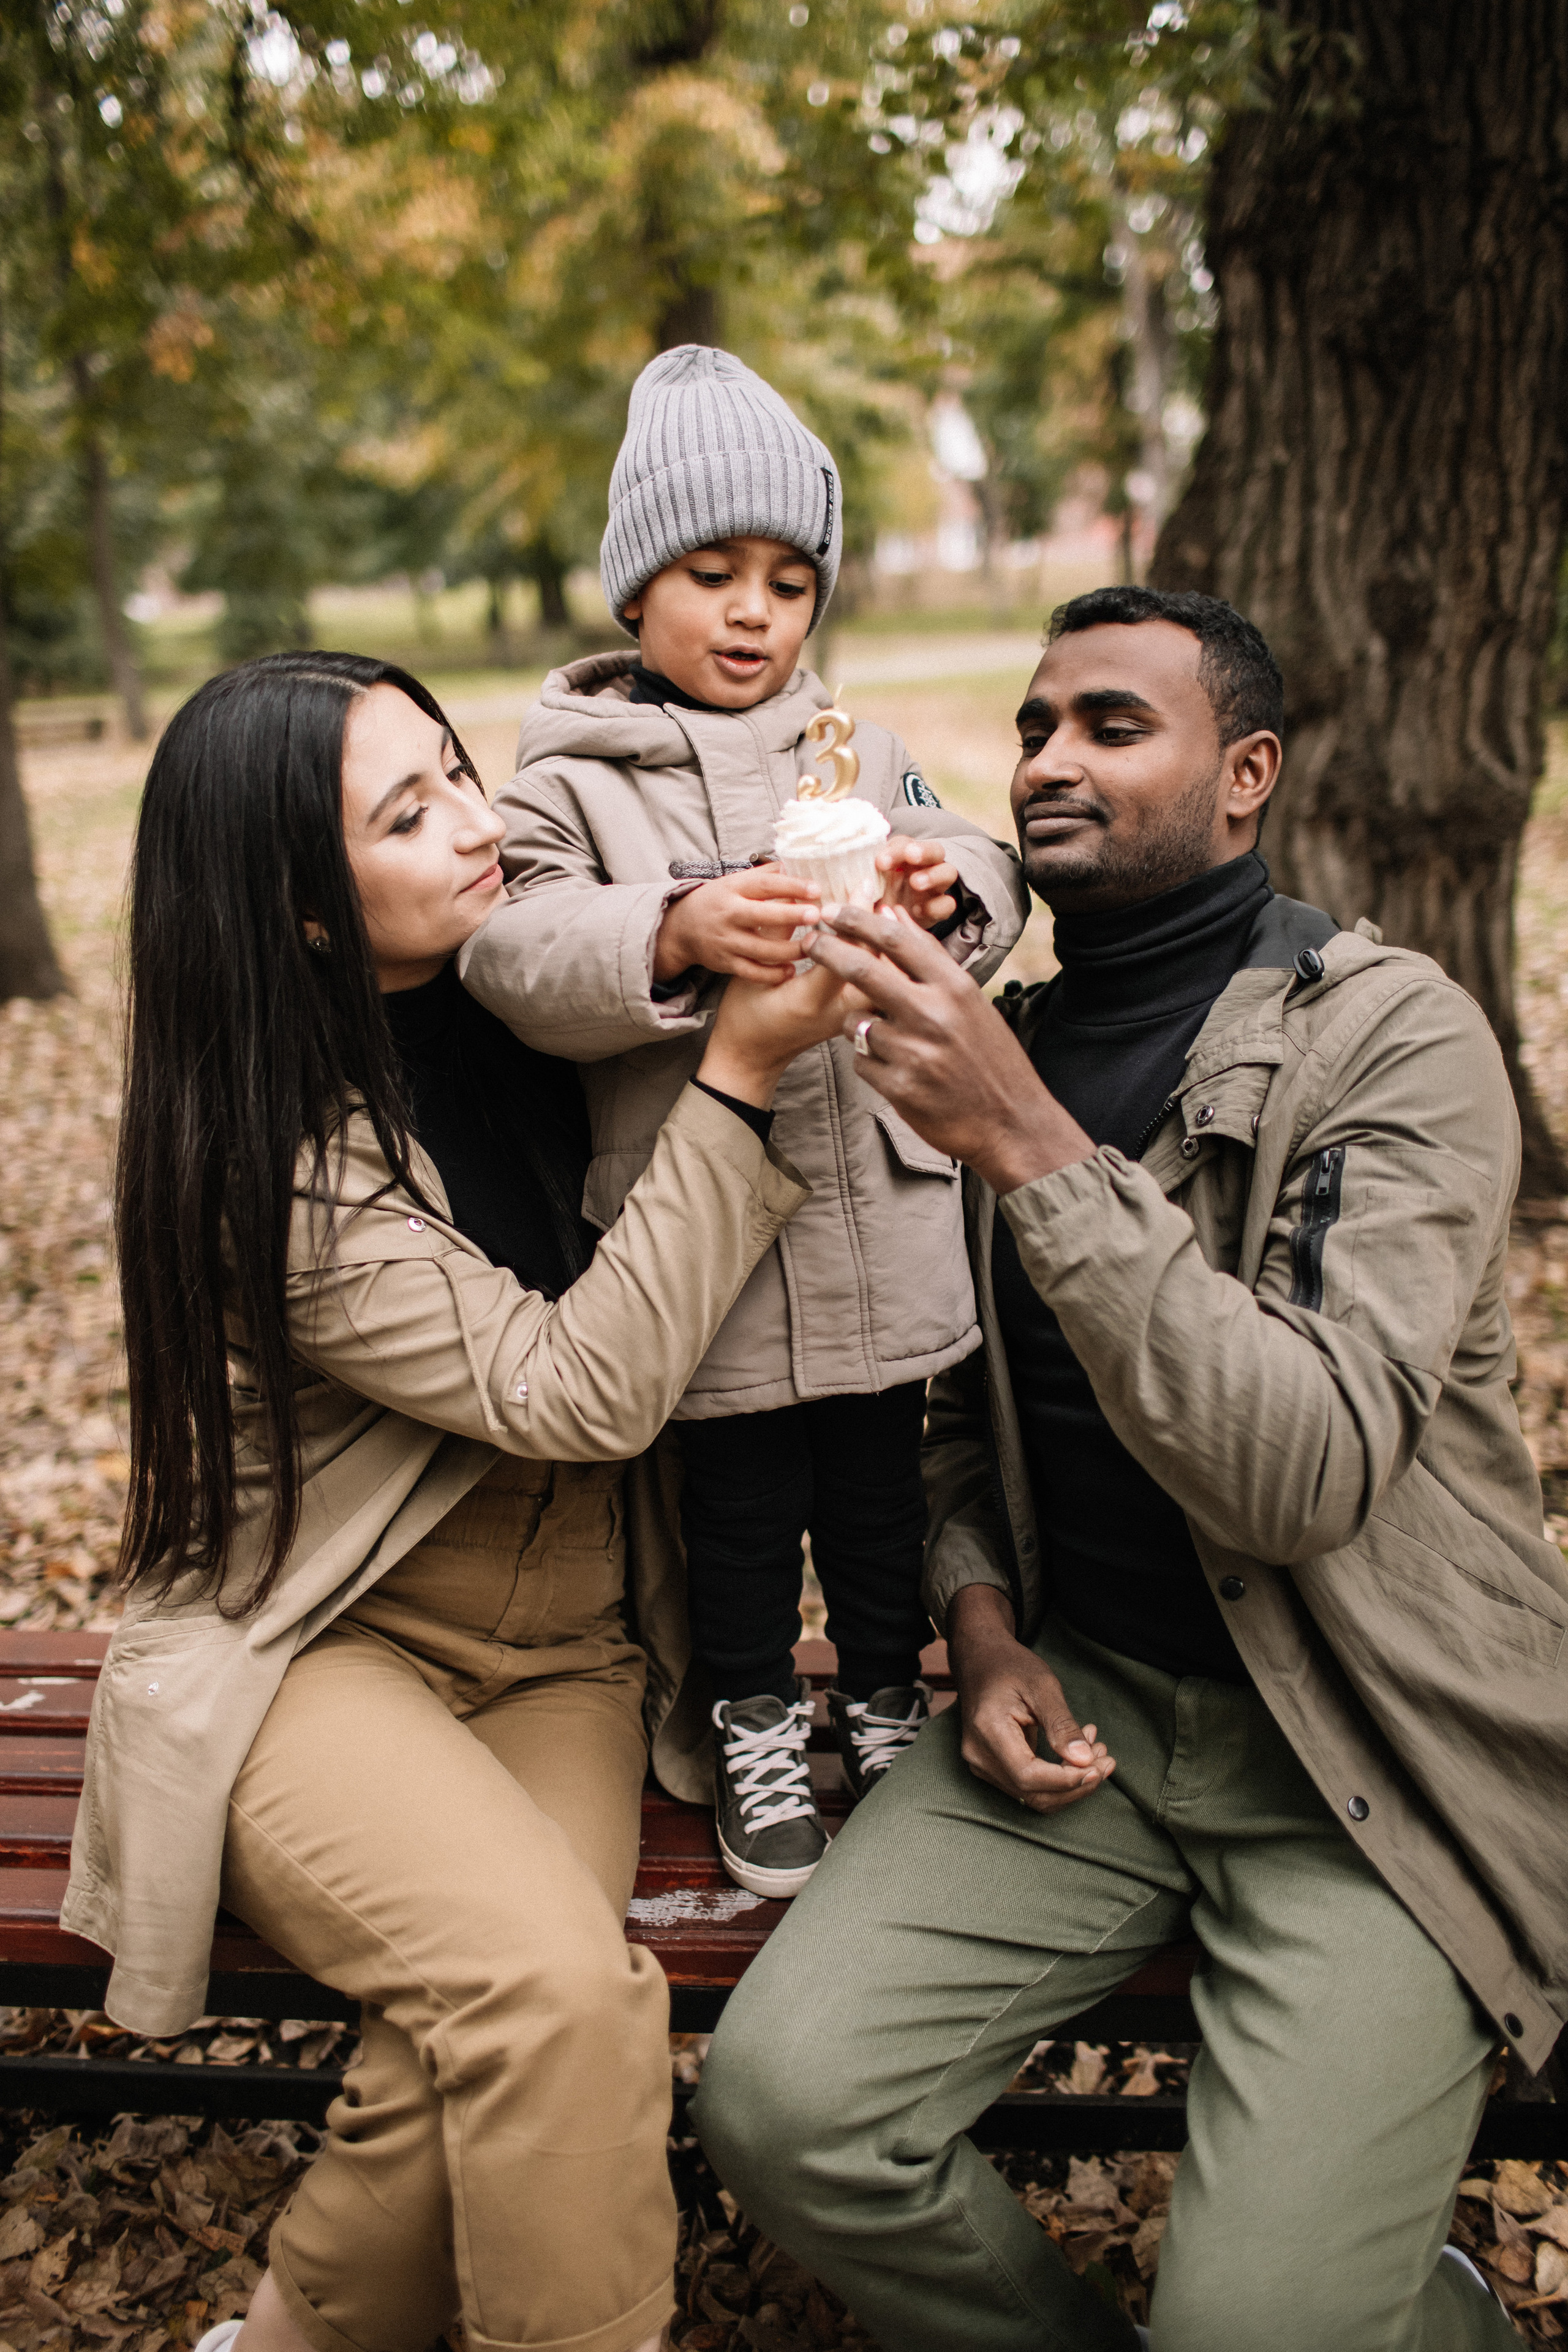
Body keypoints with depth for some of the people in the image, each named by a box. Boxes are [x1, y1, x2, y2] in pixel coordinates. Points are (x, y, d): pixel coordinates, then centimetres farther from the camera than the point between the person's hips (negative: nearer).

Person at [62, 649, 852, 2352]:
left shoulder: (501, 1019, 2)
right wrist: (737, 1075, -22)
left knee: (490, 2058, -21)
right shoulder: (272, 1160, -18)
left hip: (565, 1654, 5)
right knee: (557, 1988, -30)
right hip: (323, 1652, -5)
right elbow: (576, 1391, -21)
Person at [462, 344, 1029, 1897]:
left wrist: (947, 891, -22)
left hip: (876, 1221, 3)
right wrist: (677, 935, -33)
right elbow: (516, 954, -16)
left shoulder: (863, 758, 10)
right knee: (737, 1504, 10)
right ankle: (754, 1729, 32)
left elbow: (986, 902, 2)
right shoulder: (569, 782, 0)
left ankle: (886, 1707, 36)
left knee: (882, 1488, 15)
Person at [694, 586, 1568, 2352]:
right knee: (782, 2104, -16)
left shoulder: (1396, 1040, -11)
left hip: (1369, 1753, -4)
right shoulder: (1007, 1043, 9)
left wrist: (1028, 1145, -28)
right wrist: (981, 1630, -2)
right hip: (1082, 1698, 5)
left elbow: (1307, 1472, -23)